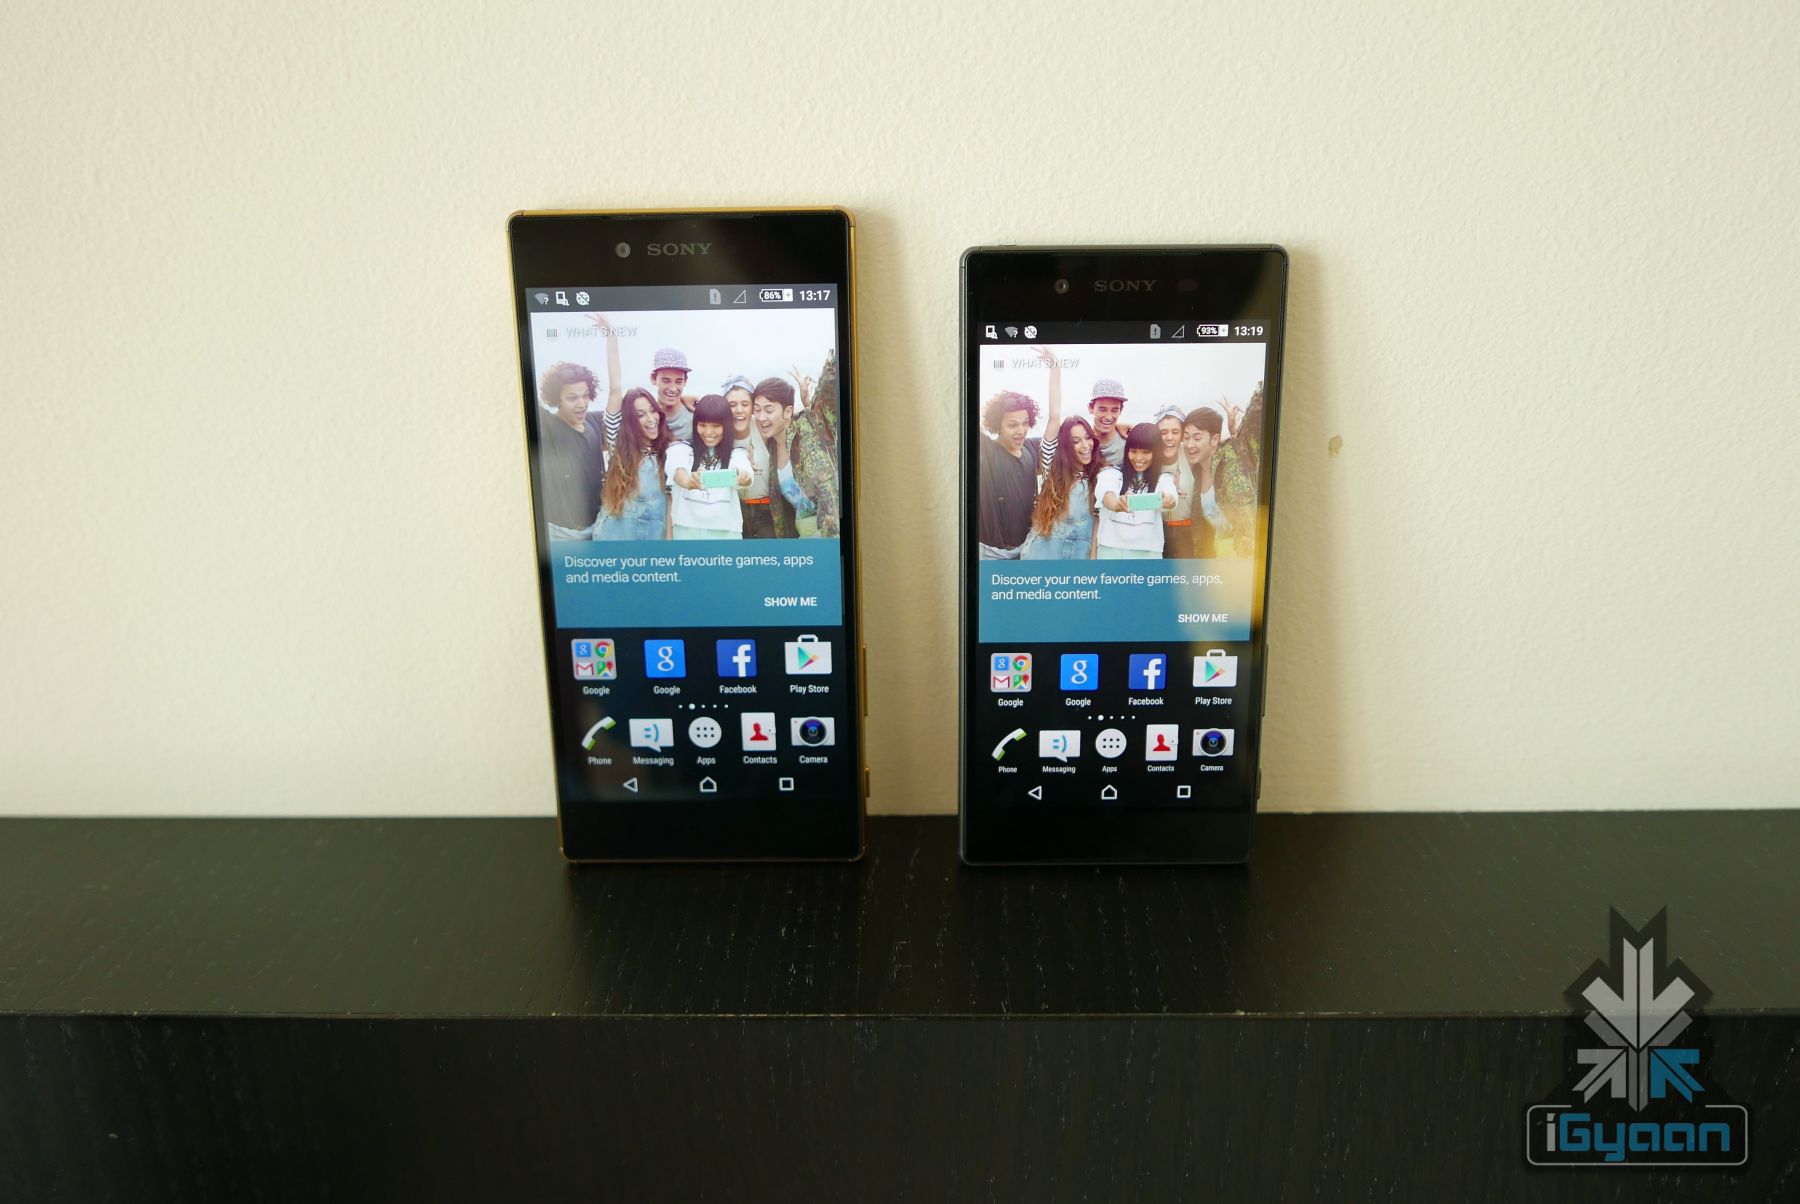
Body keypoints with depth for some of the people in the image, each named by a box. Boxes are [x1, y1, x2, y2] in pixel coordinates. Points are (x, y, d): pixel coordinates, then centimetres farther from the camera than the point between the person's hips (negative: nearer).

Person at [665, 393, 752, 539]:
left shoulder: (736, 454, 7)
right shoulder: (681, 449, 4)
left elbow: (744, 469, -14)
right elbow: (677, 470, -17)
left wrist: (743, 476, -40)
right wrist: (688, 482, -42)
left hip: (726, 531, 0)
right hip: (687, 530, 0)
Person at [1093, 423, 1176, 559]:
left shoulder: (1162, 479, 7)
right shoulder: (1112, 473, 3)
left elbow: (1169, 494, -15)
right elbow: (1106, 492, -19)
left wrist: (1168, 500, -42)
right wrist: (1115, 504, -44)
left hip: (1147, 553, 1)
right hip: (1111, 551, -1)